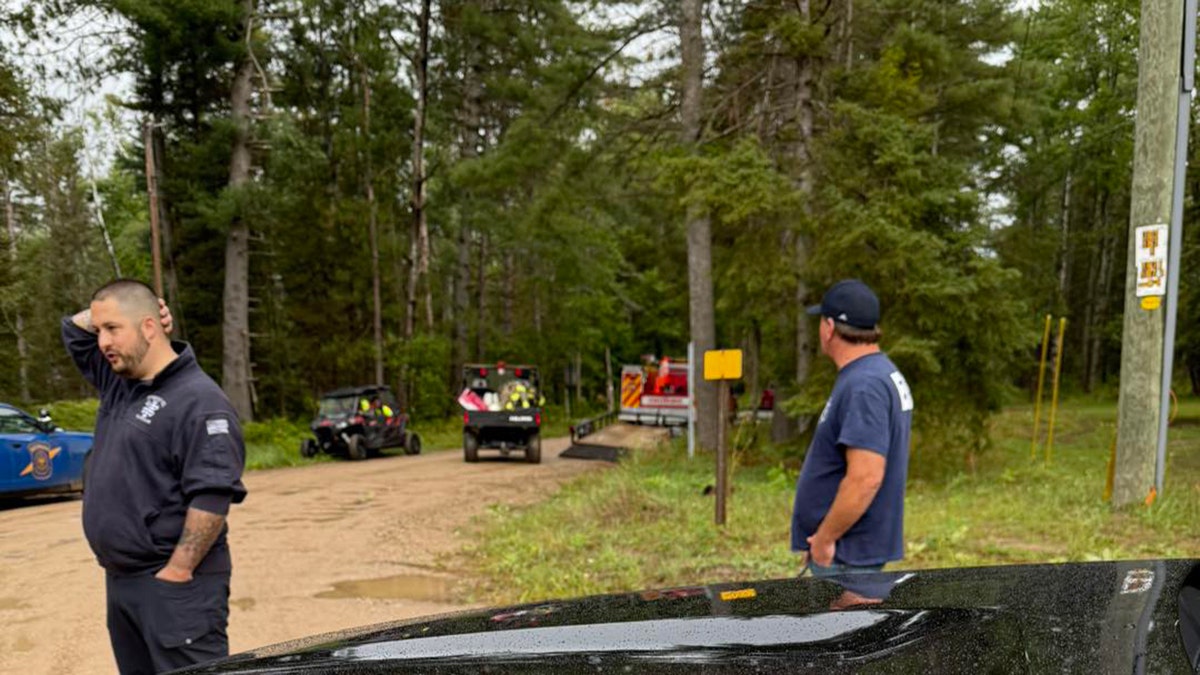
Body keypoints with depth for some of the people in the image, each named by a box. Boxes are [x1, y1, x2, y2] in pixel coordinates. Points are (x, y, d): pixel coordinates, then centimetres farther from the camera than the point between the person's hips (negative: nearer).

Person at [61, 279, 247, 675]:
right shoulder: (117, 383, 11)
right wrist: (102, 317, 6)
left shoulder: (198, 401, -17)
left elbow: (212, 497, -23)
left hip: (174, 585, -9)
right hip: (120, 579, 9)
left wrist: (176, 573, -23)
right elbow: (75, 330, 25)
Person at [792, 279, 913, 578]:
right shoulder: (885, 373, 11)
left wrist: (824, 539, -17)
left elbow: (865, 478, -28)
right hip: (859, 550, 10)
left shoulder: (862, 387, -21)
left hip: (847, 557, -10)